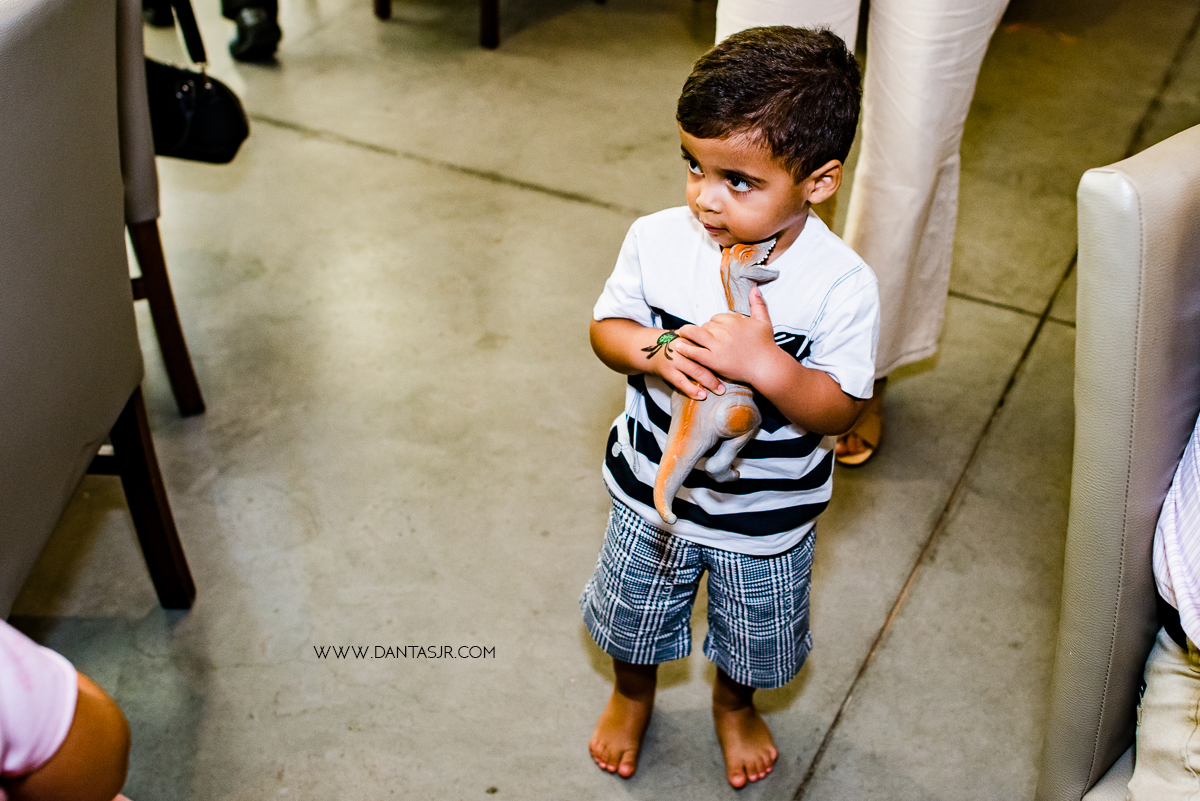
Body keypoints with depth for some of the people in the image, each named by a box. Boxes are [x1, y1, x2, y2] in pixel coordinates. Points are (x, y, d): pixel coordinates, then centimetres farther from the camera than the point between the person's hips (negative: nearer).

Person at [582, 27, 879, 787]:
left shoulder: (841, 284, -25)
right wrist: (655, 350, -28)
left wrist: (767, 364, -40)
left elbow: (840, 410, -22)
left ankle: (735, 704, 59)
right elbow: (607, 325, -5)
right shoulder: (657, 240, -18)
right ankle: (633, 693, 59)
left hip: (766, 514, -1)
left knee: (754, 639, 24)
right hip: (654, 491, 2)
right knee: (632, 614, 26)